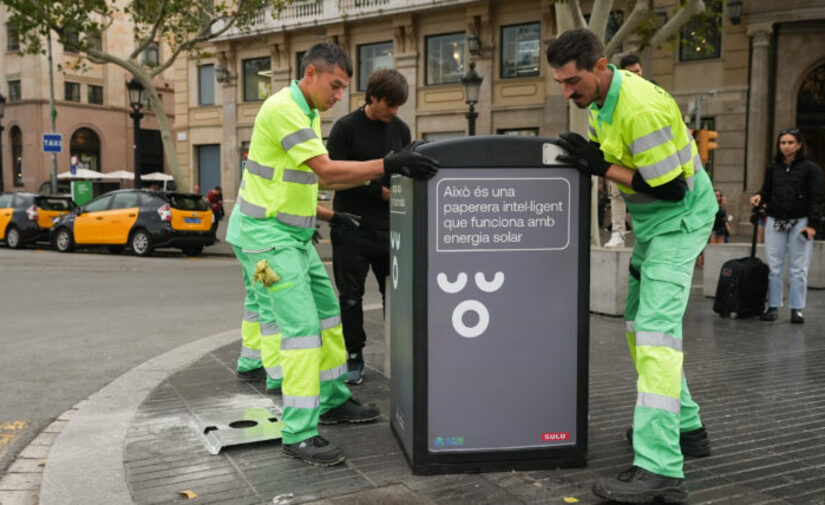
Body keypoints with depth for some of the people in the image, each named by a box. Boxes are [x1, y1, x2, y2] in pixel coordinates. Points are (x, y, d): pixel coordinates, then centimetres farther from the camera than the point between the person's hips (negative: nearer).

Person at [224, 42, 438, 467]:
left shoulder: (310, 113, 13)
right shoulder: (283, 109, -18)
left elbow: (322, 178, 12)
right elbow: (326, 171, -27)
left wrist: (384, 170, 3)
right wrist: (388, 165, -30)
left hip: (296, 234, 10)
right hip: (266, 234, -10)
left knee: (327, 314, 15)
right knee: (301, 326, -13)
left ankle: (333, 401, 30)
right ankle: (298, 435, -5)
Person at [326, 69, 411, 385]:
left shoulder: (400, 129, 9)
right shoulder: (346, 128, -4)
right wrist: (381, 191, -14)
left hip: (388, 226, 3)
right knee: (351, 296, 4)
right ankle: (354, 358, 16)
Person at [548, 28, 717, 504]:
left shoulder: (640, 107, -28)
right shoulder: (601, 96, 1)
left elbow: (670, 188, -26)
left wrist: (601, 167, -23)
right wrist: (583, 157, -8)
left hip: (680, 216, -10)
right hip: (653, 218, 10)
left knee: (656, 325, -20)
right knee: (638, 320, 14)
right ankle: (685, 426, 27)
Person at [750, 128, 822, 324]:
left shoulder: (810, 168, 1)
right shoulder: (772, 168, 11)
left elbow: (816, 197, -2)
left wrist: (812, 224, -10)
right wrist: (759, 197, -6)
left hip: (800, 221, -3)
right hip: (775, 221, 3)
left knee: (798, 269, 0)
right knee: (773, 267, 2)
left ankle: (797, 309, 7)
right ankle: (773, 307, 9)